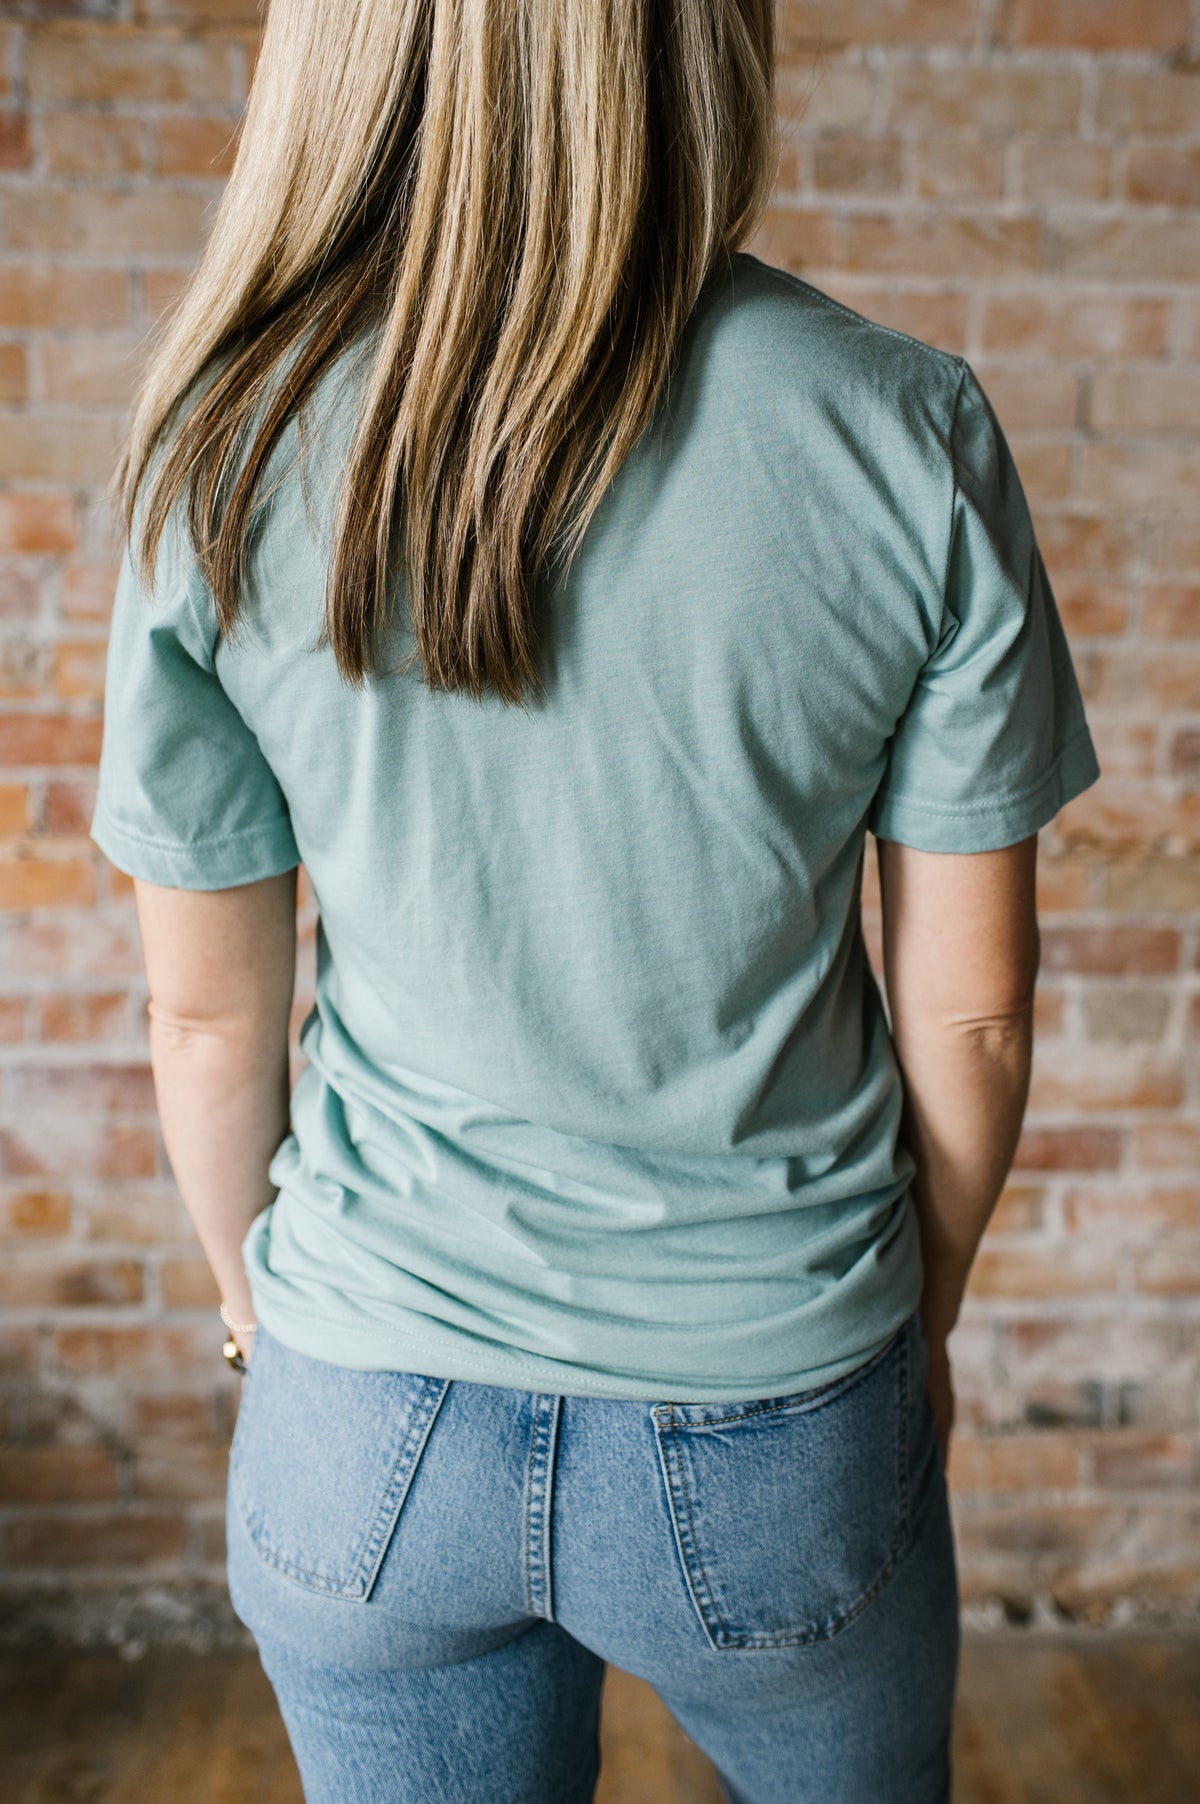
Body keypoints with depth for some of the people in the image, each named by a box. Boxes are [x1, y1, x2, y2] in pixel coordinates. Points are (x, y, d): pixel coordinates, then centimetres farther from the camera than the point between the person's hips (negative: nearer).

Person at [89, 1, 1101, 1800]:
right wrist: (924, 1318, 11)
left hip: (371, 1430, 1)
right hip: (779, 1425, 0)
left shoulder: (228, 454, -13)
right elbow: (970, 1007, -8)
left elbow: (208, 1013, -4)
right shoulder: (907, 438, -16)